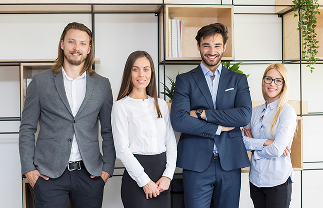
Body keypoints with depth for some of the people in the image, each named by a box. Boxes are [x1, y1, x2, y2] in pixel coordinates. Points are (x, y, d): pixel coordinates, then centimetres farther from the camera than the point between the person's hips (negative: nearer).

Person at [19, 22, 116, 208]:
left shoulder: (102, 85, 7)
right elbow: (27, 128, 5)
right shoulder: (40, 82, 4)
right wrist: (28, 168, -2)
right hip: (49, 174, -1)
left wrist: (107, 168, 3)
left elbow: (108, 131, 9)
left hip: (89, 174, 1)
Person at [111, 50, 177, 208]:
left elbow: (171, 142, 8)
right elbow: (122, 149, -8)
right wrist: (145, 181, -11)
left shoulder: (161, 105, 10)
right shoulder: (121, 106, -4)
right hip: (136, 178, -4)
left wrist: (168, 175, -4)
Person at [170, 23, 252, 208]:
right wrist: (218, 128, -10)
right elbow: (178, 120, -10)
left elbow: (245, 116, -8)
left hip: (230, 162, 2)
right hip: (196, 163, -2)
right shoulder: (185, 80, 4)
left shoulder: (238, 80, 9)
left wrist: (202, 114, -11)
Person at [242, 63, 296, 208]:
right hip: (255, 179, 5)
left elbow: (277, 150, -17)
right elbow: (242, 141, 1)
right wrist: (265, 142, -13)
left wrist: (253, 144, -5)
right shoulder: (255, 111, 7)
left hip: (278, 181, -5)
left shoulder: (287, 112, -9)